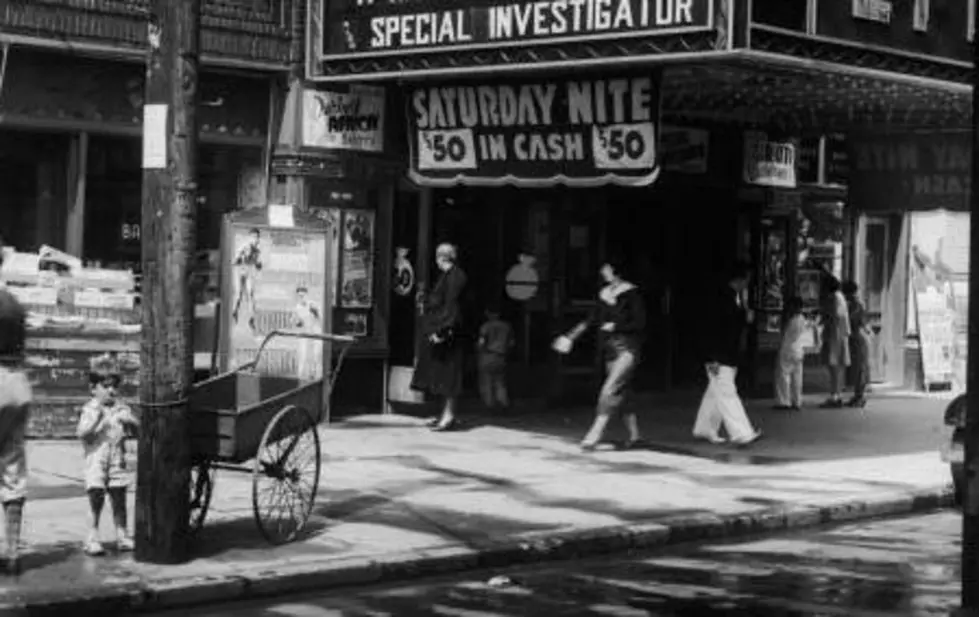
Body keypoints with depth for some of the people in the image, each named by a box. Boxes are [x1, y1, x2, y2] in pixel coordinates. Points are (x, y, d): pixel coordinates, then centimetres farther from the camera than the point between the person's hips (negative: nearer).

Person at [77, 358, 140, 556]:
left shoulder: (121, 408, 9)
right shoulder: (90, 409, -4)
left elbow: (137, 426, 8)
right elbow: (82, 433, -14)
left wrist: (129, 420, -13)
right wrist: (96, 419, -27)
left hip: (117, 462, 4)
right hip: (96, 461, -4)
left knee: (119, 501, 10)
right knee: (96, 500, -3)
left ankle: (122, 536, 18)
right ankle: (93, 538, 5)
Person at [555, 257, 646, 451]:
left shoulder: (631, 293, -8)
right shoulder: (604, 293, 10)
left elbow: (640, 324, -9)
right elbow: (592, 320, 17)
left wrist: (616, 326, -14)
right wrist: (571, 336, 13)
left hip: (628, 349, -7)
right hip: (611, 349, 7)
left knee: (610, 390, -17)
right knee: (618, 396, 8)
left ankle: (595, 435, -19)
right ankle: (635, 435, 21)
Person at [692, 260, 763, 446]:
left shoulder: (738, 298, 11)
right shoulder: (720, 298, -16)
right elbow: (711, 329, -18)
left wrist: (747, 317, 0)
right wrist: (712, 359, -21)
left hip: (731, 357, 9)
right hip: (719, 358, -9)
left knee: (716, 393, 14)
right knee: (727, 395, -10)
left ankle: (704, 429, 24)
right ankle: (741, 434, -16)